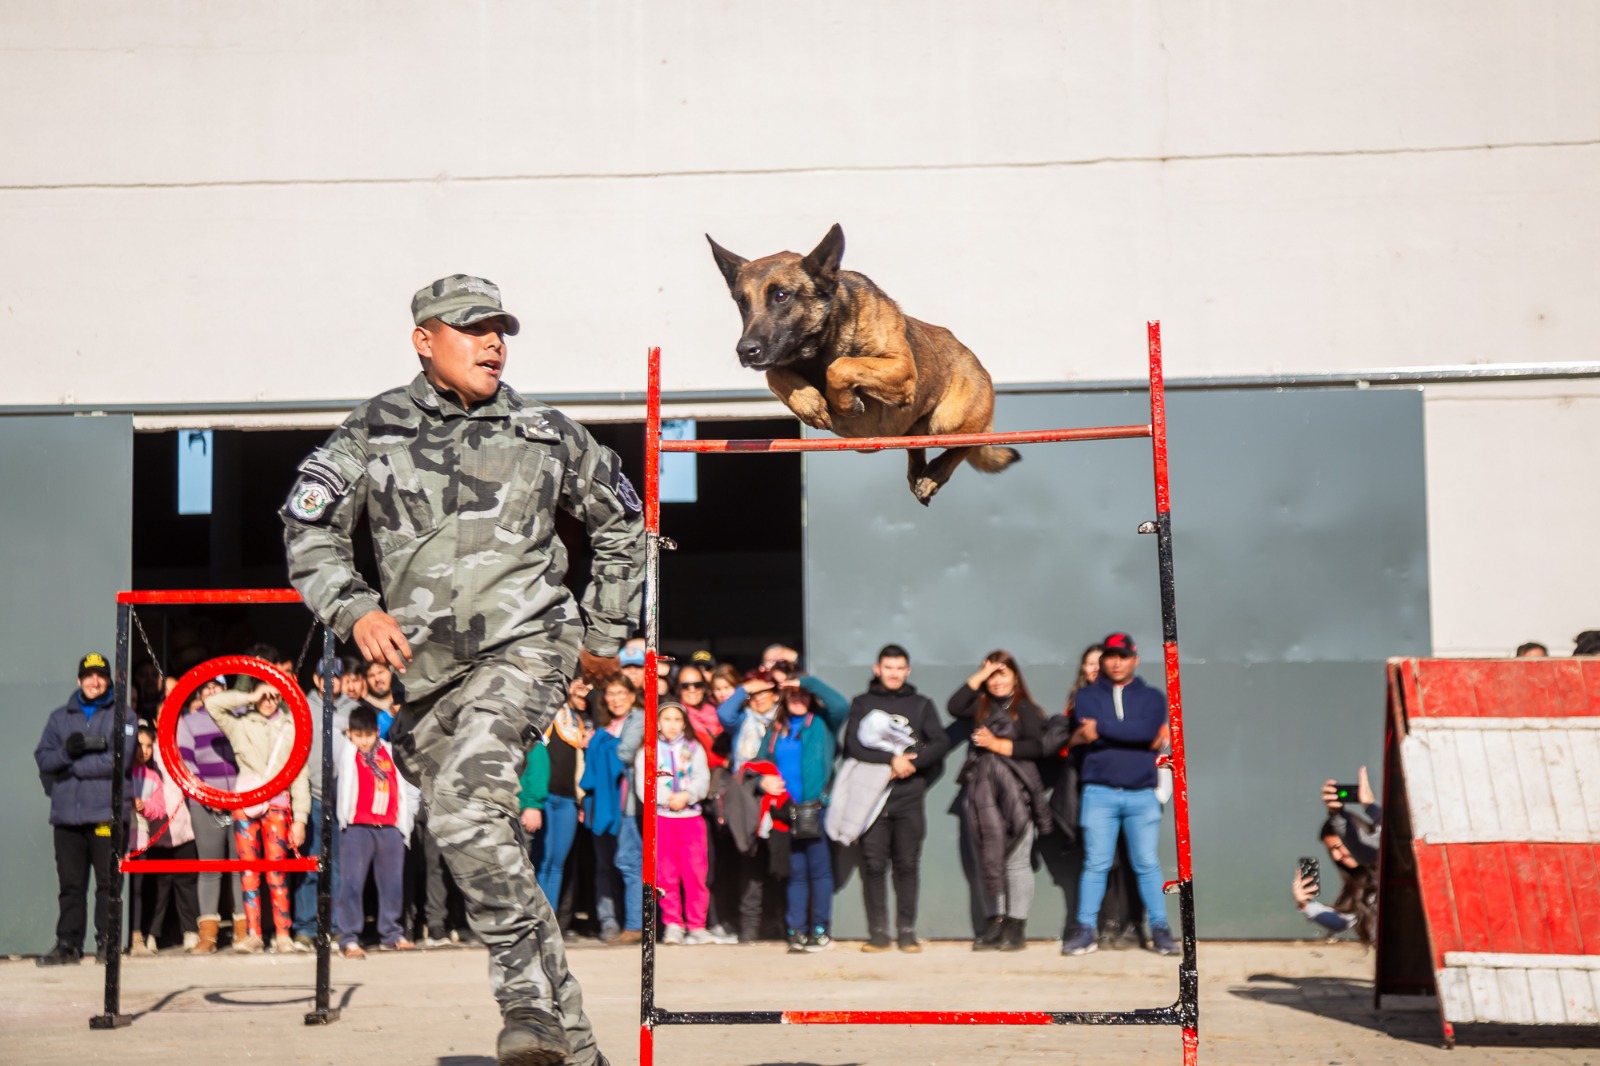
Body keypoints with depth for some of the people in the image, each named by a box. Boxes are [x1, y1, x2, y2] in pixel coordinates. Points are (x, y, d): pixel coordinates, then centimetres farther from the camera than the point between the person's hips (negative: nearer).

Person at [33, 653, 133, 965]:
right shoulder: (60, 717, 17)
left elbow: (120, 757, -8)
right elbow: (43, 758, 9)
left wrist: (73, 766, -5)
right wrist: (66, 752, -12)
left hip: (106, 813, -3)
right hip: (66, 812, 3)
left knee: (108, 881, -2)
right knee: (70, 883, 5)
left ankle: (107, 942, 2)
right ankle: (68, 944, 8)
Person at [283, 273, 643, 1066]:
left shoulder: (545, 434, 9)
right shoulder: (374, 430, 8)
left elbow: (622, 523, 23)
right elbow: (309, 529, 6)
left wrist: (606, 631, 21)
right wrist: (353, 609, -10)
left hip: (524, 649, -3)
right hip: (428, 670, 3)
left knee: (466, 806, -28)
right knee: (483, 849, 3)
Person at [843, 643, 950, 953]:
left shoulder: (921, 705, 15)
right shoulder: (862, 704, 11)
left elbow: (941, 743, 3)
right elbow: (854, 745, -3)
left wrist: (912, 763, -11)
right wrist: (891, 760, -13)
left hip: (910, 798, 1)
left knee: (907, 865, 0)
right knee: (874, 866, -4)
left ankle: (907, 932, 4)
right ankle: (878, 933, 1)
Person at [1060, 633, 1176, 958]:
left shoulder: (1152, 697, 11)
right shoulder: (1089, 696, 11)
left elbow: (1149, 730, -10)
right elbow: (1099, 733, -8)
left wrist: (1101, 730, -10)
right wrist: (1140, 737, -11)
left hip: (1142, 794, 0)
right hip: (1099, 793, 0)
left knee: (1147, 864, 0)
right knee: (1095, 863, -1)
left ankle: (1160, 929, 5)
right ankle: (1086, 930, 4)